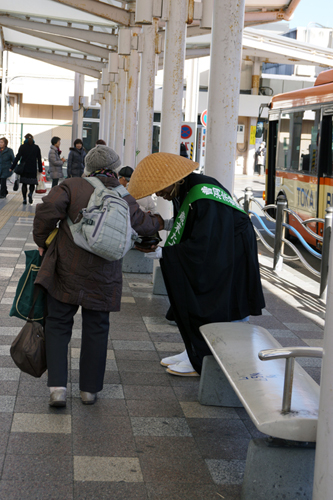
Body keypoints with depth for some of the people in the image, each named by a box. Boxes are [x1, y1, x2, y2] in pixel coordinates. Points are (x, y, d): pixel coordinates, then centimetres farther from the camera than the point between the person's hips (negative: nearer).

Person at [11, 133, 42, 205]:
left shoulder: (22, 147, -3)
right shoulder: (36, 147, 2)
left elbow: (17, 157, -6)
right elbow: (39, 159, 3)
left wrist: (12, 167, -2)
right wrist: (40, 169, 9)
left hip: (24, 169, 0)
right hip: (33, 169, 0)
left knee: (24, 184, 8)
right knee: (32, 183, 10)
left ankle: (24, 199, 4)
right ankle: (30, 193, -20)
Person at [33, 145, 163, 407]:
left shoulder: (72, 186, -4)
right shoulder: (125, 200, 5)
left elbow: (48, 210, -15)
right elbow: (143, 224, 22)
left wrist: (42, 242, 0)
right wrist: (159, 221, 45)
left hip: (67, 271, -2)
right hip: (103, 279, 2)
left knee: (58, 325, 8)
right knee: (96, 329, 14)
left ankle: (58, 386, -2)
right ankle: (90, 389, 22)